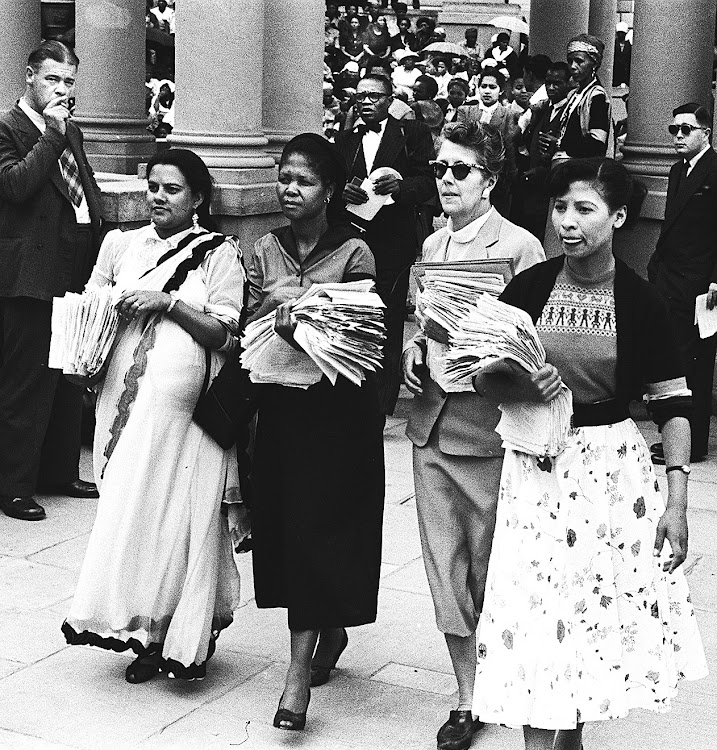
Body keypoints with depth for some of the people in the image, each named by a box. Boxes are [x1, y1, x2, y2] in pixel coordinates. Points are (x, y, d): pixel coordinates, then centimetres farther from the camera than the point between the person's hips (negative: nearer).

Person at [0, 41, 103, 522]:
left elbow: (89, 190, 21)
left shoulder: (71, 132, 18)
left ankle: (61, 471, 28)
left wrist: (100, 242, 10)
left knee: (69, 381, 16)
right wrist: (52, 135, -16)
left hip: (76, 274, 8)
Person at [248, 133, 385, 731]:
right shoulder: (267, 250, 8)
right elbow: (246, 323, 6)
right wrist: (281, 308, -14)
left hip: (340, 410, -5)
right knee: (285, 523, 8)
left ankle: (299, 673, -4)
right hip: (281, 404, 5)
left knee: (319, 526, -7)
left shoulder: (354, 252, -5)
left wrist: (301, 317, -21)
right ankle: (330, 635, 30)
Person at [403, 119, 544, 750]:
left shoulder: (520, 247, -8)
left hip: (487, 433, -6)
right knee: (445, 572, 10)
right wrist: (413, 353, 4)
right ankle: (467, 698, 22)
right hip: (430, 428, 6)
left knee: (489, 575, 4)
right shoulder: (431, 246, 12)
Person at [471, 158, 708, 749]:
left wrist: (676, 500, -9)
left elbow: (673, 404, -3)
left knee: (598, 609, 8)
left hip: (612, 466, 0)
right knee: (537, 611, -2)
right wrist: (522, 388, -19)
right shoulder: (528, 288, -2)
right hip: (536, 467, 1)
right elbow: (483, 377, 4)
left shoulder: (640, 300, -5)